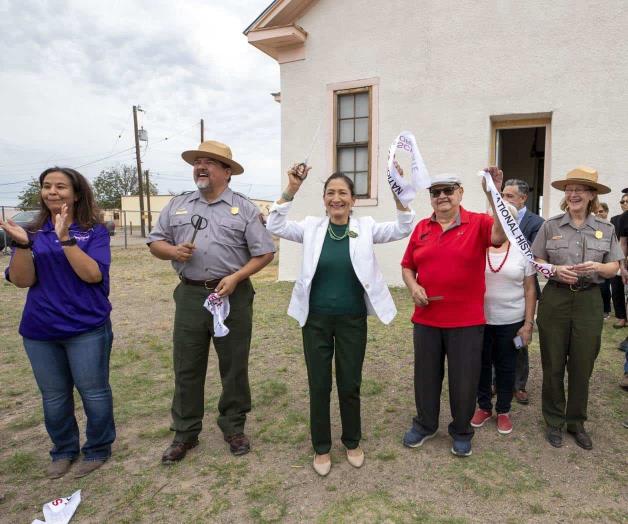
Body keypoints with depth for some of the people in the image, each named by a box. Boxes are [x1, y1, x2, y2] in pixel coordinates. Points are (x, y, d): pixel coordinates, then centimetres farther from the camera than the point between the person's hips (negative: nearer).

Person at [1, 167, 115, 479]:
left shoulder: (94, 231, -4)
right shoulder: (32, 231, 4)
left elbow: (93, 275, -16)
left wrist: (65, 238, -23)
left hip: (87, 328, -3)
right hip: (40, 330, 3)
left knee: (94, 392, 6)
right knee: (53, 397, 14)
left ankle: (97, 450, 26)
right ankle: (63, 451, 35)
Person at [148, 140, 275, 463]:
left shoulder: (244, 208, 0)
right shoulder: (177, 205, 10)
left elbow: (265, 253, -4)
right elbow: (155, 243, 13)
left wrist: (236, 277, -17)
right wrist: (172, 250, -10)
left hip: (233, 295, -2)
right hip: (190, 295, 3)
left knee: (234, 366, 10)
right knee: (186, 368, 10)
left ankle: (234, 427, 29)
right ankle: (185, 434, 27)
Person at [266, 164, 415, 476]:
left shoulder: (365, 227, -1)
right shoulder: (312, 227, -1)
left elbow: (403, 229, -10)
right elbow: (275, 227, -11)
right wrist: (291, 190, -22)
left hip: (352, 320, 0)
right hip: (316, 319, 0)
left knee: (350, 384, 12)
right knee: (318, 385, 9)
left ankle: (352, 442, 36)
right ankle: (321, 447, 30)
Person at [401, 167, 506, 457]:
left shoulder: (478, 223, -4)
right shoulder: (422, 228, 6)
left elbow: (500, 235, -26)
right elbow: (407, 266, 11)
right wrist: (413, 286, -8)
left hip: (466, 321, -3)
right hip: (426, 319, 3)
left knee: (464, 379, 10)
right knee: (426, 375, 16)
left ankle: (461, 431, 33)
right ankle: (424, 425, 37)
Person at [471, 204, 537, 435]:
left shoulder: (522, 251, -1)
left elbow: (530, 289, 2)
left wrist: (528, 323, -2)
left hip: (511, 322, 0)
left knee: (506, 368, 12)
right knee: (481, 365, 13)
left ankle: (503, 411, 30)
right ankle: (484, 407, 31)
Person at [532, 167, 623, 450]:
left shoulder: (606, 229, 4)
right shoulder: (550, 226, -1)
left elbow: (614, 267, 5)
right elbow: (537, 263, 2)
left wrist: (598, 267, -16)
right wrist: (556, 270, -17)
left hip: (589, 301, 1)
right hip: (555, 299, -1)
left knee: (582, 366, 10)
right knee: (553, 365, 8)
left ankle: (576, 422, 29)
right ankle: (554, 421, 25)